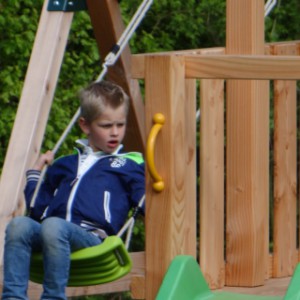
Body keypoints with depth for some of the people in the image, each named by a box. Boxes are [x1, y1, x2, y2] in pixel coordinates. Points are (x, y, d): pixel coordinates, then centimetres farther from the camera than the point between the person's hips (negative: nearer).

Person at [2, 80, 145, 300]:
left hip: (92, 236, -4)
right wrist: (35, 173, 28)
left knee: (53, 226, -37)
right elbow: (38, 209, 31)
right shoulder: (64, 165, 33)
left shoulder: (129, 165, 22)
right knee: (19, 225, -30)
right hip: (51, 236, 4)